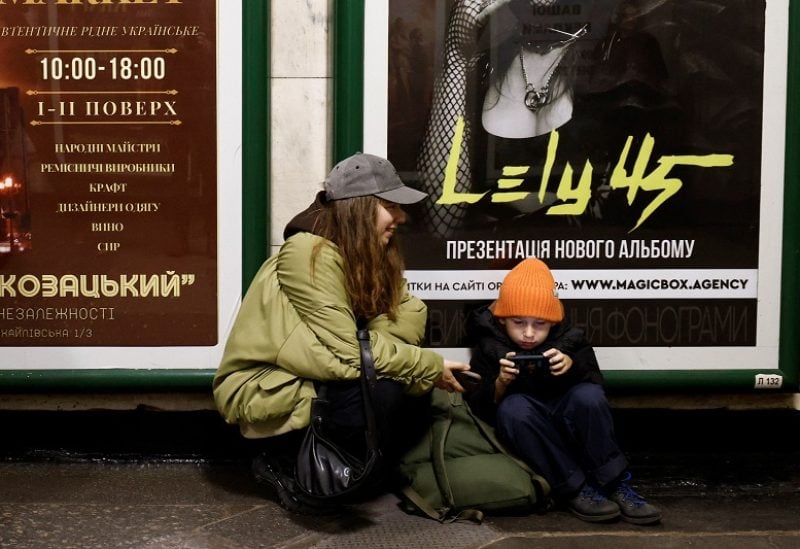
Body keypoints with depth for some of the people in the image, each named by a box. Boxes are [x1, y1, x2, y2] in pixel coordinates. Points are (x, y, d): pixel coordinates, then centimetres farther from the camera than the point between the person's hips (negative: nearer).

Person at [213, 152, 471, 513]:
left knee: (416, 390, -7)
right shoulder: (310, 254, -23)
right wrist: (429, 366, -21)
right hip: (262, 389, -8)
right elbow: (348, 351, -26)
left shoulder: (370, 257, 4)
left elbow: (406, 323, -6)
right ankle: (284, 463, -7)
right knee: (382, 394, -28)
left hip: (313, 379, 8)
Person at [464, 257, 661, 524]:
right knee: (513, 408, -34)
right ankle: (573, 488, -28)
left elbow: (596, 384, -7)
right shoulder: (488, 350, -6)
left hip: (569, 430, 1)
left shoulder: (569, 340, -2)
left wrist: (573, 366, -26)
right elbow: (477, 410, -11)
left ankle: (614, 484, -22)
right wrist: (500, 383, -30)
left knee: (588, 396, -29)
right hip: (524, 441, -1)